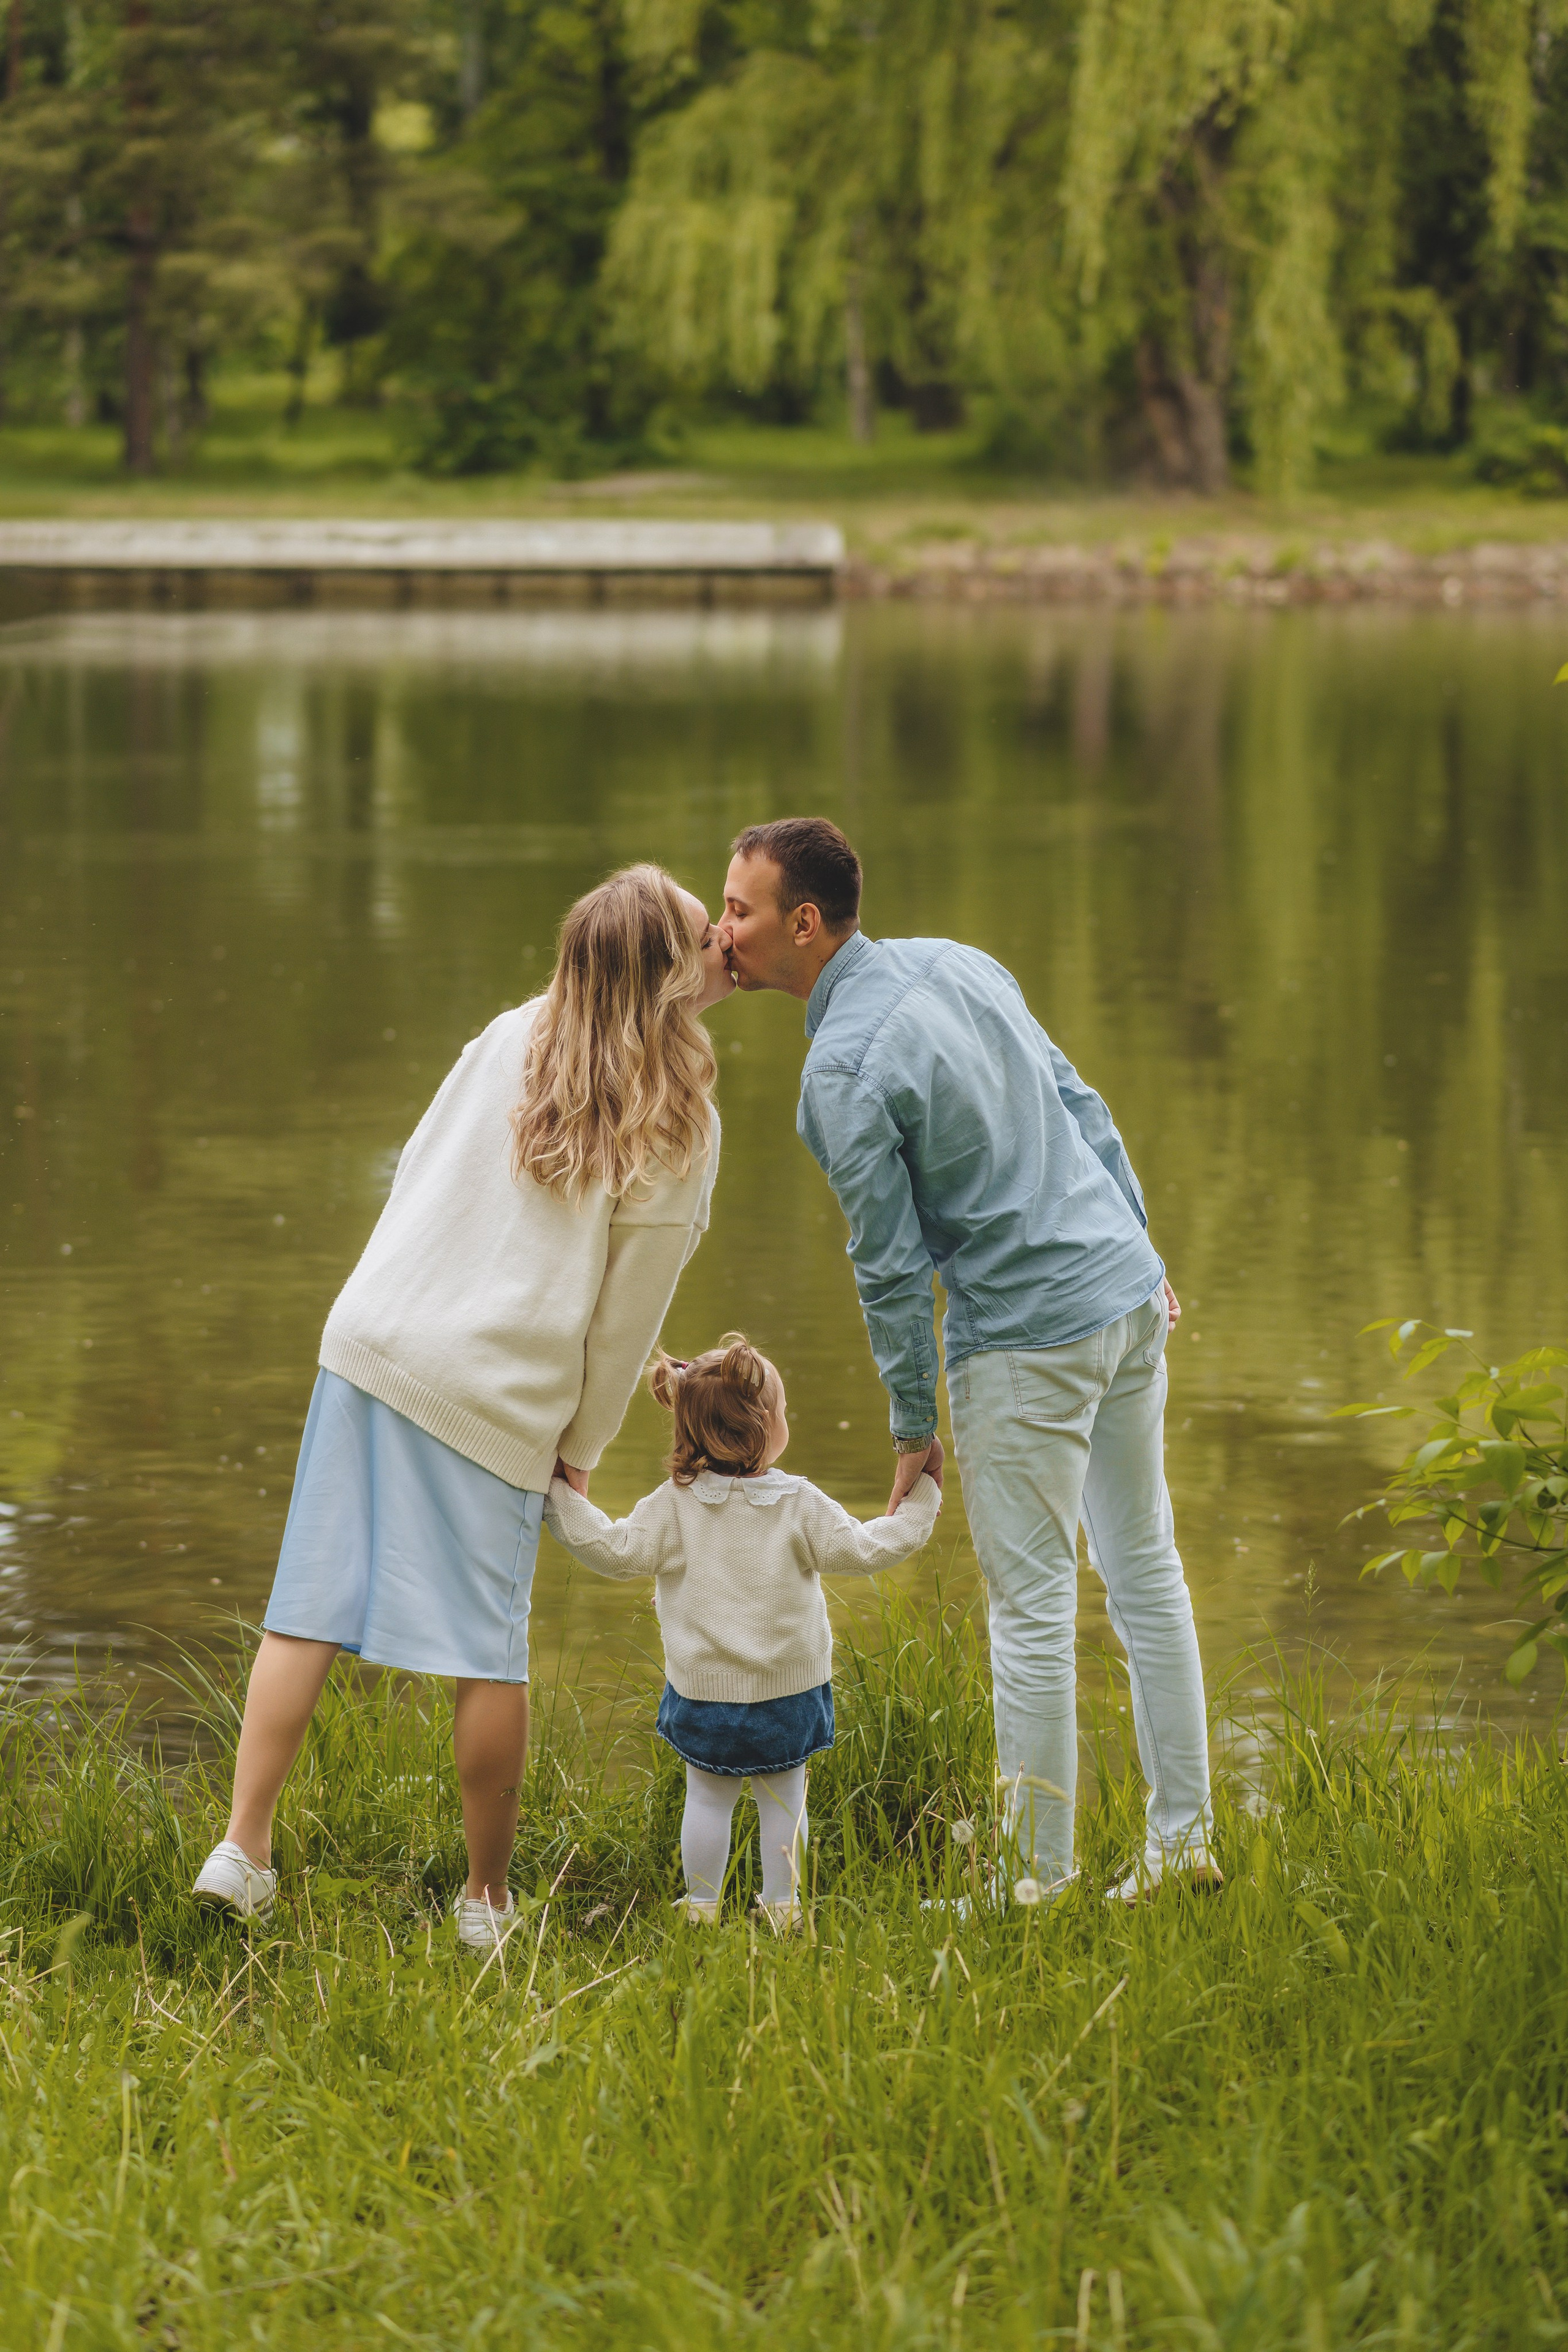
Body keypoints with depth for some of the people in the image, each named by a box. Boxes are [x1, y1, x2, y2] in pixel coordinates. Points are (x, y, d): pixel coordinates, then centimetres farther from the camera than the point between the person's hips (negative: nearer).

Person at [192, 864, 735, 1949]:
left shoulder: (512, 1040, 6)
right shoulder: (682, 1128, -4)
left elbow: (418, 1168, 11)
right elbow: (630, 1313, -1)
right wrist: (581, 1450, 10)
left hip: (374, 1338, 4)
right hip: (499, 1399, -4)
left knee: (313, 1608, 6)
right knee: (492, 1653, 5)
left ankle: (243, 1846, 1)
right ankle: (487, 1902, 13)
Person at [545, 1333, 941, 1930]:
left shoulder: (674, 1505, -11)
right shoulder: (801, 1507, -12)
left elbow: (615, 1550, -12)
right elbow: (865, 1550, -8)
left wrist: (560, 1497, -3)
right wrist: (921, 1499, 3)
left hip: (703, 1692, 1)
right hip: (787, 1692, -1)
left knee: (708, 1796, 13)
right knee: (783, 1798, 13)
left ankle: (701, 1904, 17)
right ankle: (782, 1905, 19)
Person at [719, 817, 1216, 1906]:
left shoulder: (842, 1074, -18)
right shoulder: (956, 963, 5)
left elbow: (892, 1266, -13)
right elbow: (1082, 1105, 13)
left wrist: (914, 1424, -2)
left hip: (1028, 1342, -8)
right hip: (1131, 1293, 8)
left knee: (1033, 1612, 0)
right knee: (1147, 1571, 16)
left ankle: (1043, 1880, 5)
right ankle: (1184, 1838, 23)